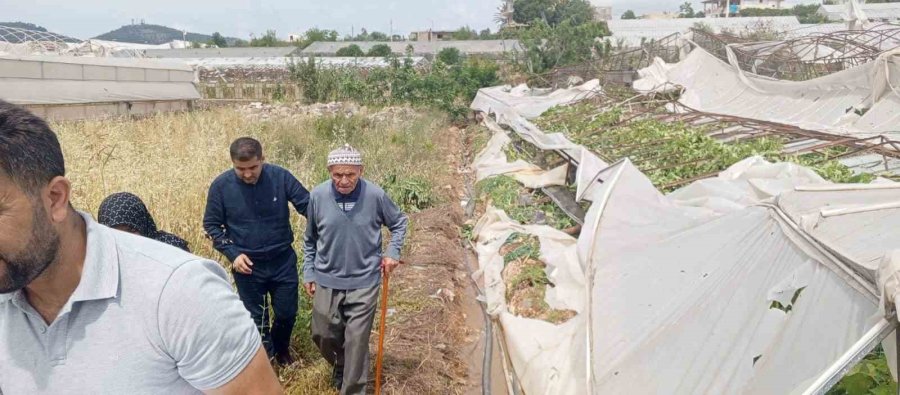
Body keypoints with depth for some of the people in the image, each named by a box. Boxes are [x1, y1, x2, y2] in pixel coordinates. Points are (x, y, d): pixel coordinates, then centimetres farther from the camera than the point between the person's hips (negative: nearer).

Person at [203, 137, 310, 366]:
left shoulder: (280, 176, -15)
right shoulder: (221, 186, -13)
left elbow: (310, 206, -8)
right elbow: (211, 225, -2)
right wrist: (232, 253, -12)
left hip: (283, 260, 1)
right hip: (247, 264, -1)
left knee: (287, 312, 15)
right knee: (256, 317, 13)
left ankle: (282, 348, 45)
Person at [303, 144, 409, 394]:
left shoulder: (375, 195, -14)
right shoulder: (317, 196, -9)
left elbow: (400, 223, 5)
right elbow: (310, 239, 6)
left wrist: (393, 252, -5)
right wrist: (309, 273, 7)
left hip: (364, 282, -2)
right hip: (326, 281, 2)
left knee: (356, 341, 3)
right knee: (322, 335, 14)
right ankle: (340, 365, 46)